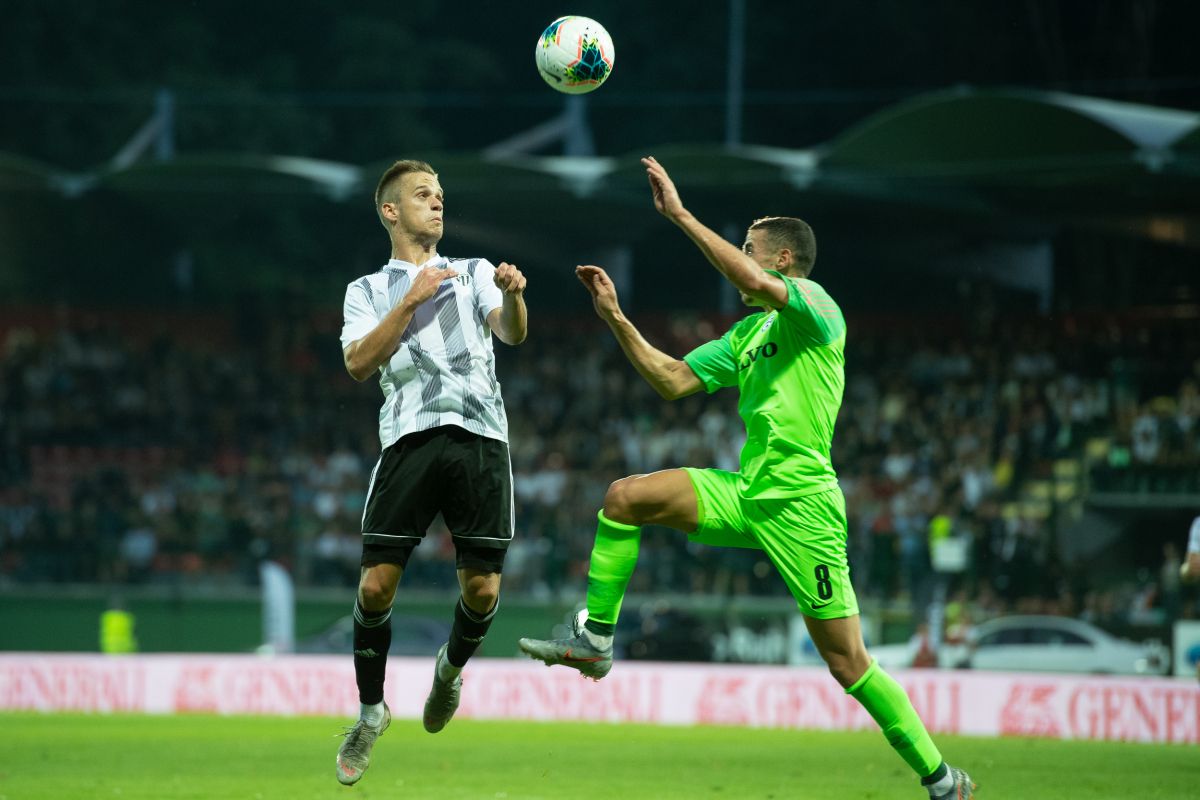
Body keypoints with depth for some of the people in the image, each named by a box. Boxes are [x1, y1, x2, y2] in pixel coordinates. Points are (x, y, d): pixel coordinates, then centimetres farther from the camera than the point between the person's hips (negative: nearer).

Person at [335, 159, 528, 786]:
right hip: (410, 437, -1)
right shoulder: (368, 290, 16)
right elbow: (358, 363, -1)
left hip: (480, 435, 1)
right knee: (376, 585, -8)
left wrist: (513, 296, -21)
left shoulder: (474, 272, 19)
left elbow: (511, 334, 1)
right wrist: (411, 300, -9)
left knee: (481, 589, -5)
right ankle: (371, 711, 12)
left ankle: (452, 666, 28)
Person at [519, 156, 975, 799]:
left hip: (800, 505, -8)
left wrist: (680, 215, -24)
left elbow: (755, 283, -27)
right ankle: (595, 639, 0)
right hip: (744, 493, 8)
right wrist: (616, 318, 10)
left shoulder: (816, 308, -7)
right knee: (626, 497, -6)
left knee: (847, 661, -8)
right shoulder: (747, 334, 18)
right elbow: (674, 381, 18)